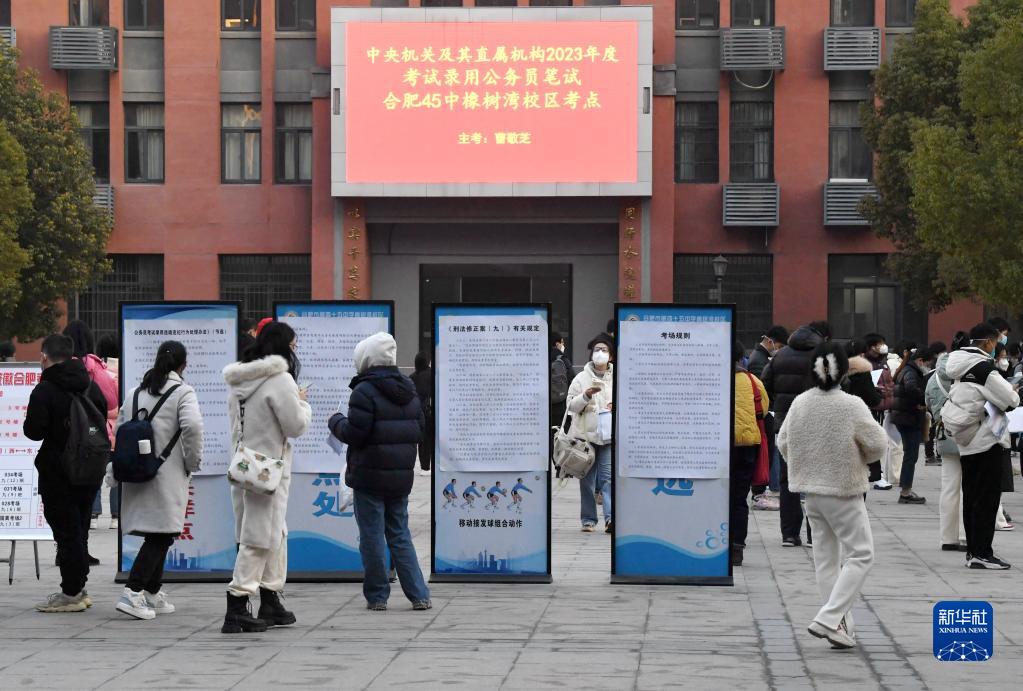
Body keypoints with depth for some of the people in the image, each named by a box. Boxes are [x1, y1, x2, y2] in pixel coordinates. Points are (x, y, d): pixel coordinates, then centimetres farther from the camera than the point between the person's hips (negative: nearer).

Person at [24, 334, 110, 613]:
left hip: (58, 473, -6)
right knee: (79, 529, 14)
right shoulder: (90, 386, 6)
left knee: (65, 530, -2)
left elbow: (34, 431, -17)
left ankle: (71, 593, -1)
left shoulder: (45, 389, -14)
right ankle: (78, 589, 20)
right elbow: (103, 420, 12)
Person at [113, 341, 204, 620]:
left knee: (157, 535, 16)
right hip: (167, 475, -6)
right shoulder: (182, 392, -6)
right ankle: (133, 592, -16)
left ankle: (153, 594, 20)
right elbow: (192, 426, -21)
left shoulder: (135, 393, 13)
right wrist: (193, 462, -8)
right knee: (160, 536, -5)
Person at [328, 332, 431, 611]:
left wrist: (336, 421, 2)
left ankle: (377, 596, 6)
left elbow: (354, 434, -17)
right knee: (400, 535, 13)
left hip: (370, 476, -7)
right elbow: (419, 430, 14)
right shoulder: (409, 391, 10)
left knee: (372, 536, 2)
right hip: (401, 477, 7)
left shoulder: (365, 391, -14)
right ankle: (419, 595, 7)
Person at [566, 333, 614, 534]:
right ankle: (588, 519, 11)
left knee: (608, 477, -10)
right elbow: (571, 405, -1)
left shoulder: (615, 378, 7)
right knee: (587, 479, 5)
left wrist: (616, 406, -7)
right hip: (586, 434, 0)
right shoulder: (581, 378, 3)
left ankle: (610, 517, -17)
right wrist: (586, 395, -18)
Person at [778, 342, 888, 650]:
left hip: (811, 491, 6)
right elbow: (877, 443, -14)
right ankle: (829, 618, -12)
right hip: (844, 491, -6)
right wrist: (862, 459, 7)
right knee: (860, 555, 1)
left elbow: (783, 442, 7)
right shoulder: (851, 406, -16)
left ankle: (840, 626, 15)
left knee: (826, 557, 12)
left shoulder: (800, 403, 0)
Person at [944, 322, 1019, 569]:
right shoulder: (983, 368, -17)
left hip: (966, 444, 8)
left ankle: (973, 550, 17)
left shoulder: (959, 368, 10)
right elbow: (1010, 400, -18)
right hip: (987, 441, -8)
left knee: (971, 497, 12)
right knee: (987, 499, -4)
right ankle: (982, 553, -4)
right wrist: (1014, 391, 6)